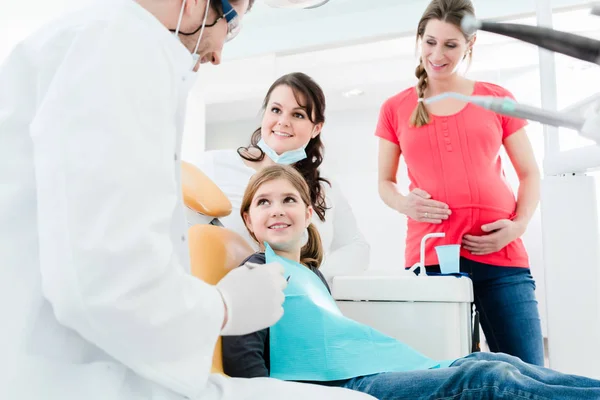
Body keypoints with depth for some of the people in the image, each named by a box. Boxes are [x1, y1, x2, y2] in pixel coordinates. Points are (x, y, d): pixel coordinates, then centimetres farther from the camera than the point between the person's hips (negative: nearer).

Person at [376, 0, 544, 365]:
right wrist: (406, 204, -6)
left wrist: (518, 225, -5)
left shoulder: (497, 99, 11)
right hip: (430, 256, 0)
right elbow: (385, 183, 17)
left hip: (500, 255, 1)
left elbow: (530, 174, 13)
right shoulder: (396, 109, 12)